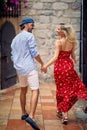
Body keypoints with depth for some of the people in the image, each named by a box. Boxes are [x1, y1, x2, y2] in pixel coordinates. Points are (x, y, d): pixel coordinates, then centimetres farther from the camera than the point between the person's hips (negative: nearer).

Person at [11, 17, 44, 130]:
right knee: (35, 91, -10)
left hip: (19, 69, 8)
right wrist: (42, 63, 0)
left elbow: (13, 57, 19)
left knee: (23, 90, 22)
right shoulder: (29, 36, -6)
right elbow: (34, 53, -12)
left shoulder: (15, 39, 17)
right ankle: (31, 117, -23)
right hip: (30, 68, -8)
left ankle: (24, 113, 30)